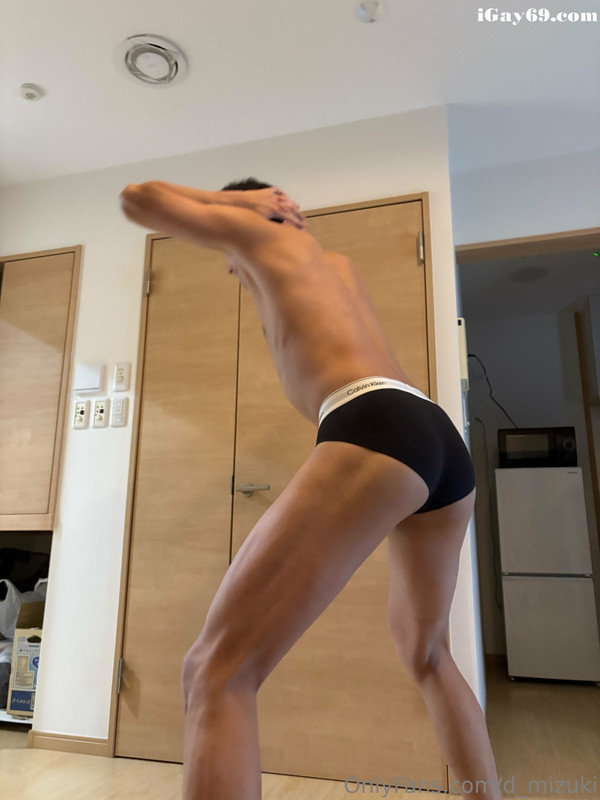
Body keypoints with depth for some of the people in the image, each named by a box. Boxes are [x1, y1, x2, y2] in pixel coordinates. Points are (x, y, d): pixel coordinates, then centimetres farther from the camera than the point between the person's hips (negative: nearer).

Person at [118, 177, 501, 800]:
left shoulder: (260, 231, 21)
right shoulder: (337, 262, 38)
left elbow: (135, 199, 30)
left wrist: (238, 201, 36)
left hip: (375, 430, -9)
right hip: (447, 444, 9)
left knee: (216, 672, -8)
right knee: (427, 657, 28)